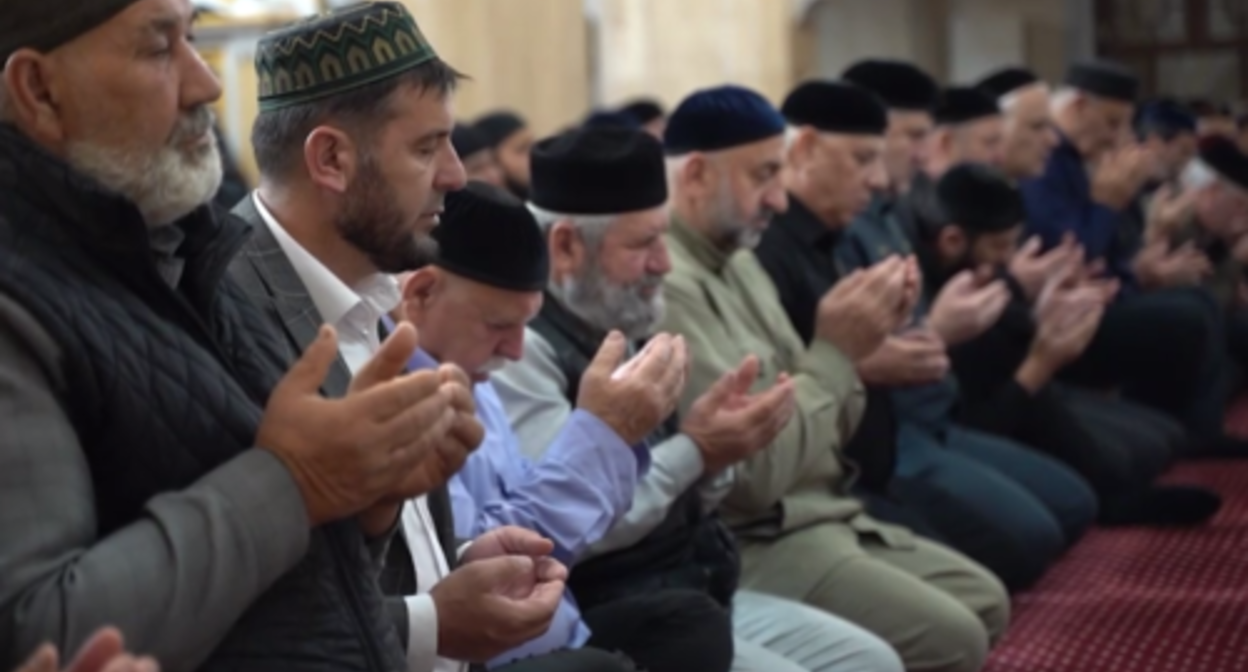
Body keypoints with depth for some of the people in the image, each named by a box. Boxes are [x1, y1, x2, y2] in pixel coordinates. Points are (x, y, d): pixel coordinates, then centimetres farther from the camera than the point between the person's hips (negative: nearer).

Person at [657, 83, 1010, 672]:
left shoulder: (737, 262, 12)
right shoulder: (668, 285, -21)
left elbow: (821, 428, 12)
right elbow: (754, 474, -25)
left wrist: (854, 345, -6)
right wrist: (835, 353, -17)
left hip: (821, 515, 10)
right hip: (753, 542, -10)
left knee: (983, 602, 10)